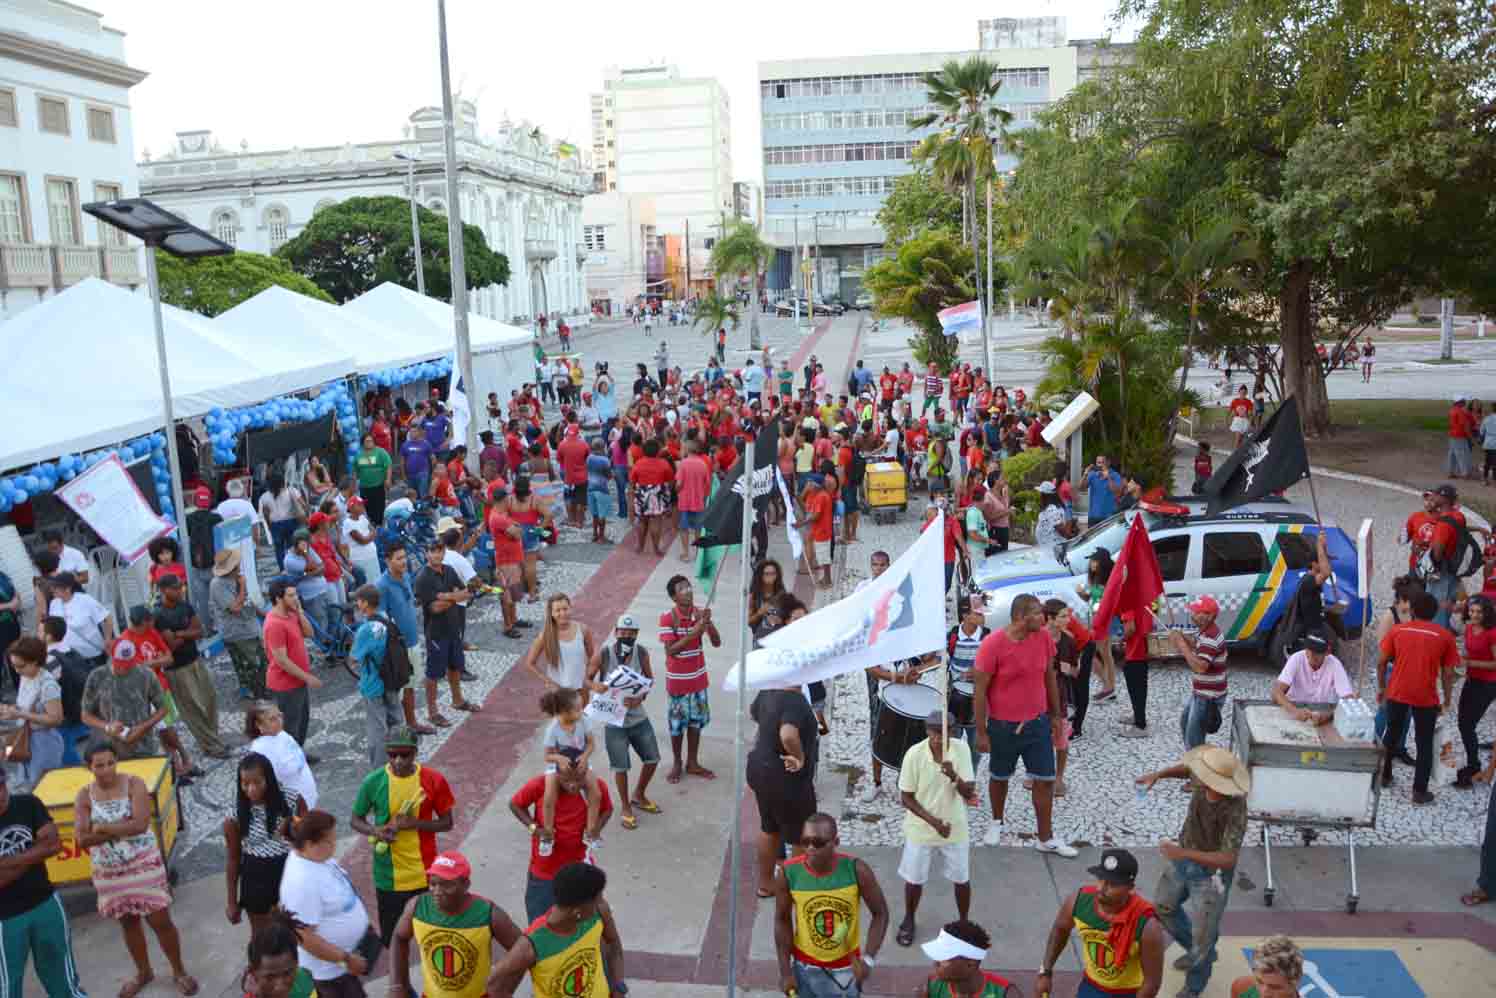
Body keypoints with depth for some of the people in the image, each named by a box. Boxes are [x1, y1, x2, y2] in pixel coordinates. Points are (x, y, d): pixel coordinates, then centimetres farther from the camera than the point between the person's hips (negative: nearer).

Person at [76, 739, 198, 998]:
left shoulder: (134, 784, -14)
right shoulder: (84, 795, -6)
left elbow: (140, 823, -25)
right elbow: (82, 840, -14)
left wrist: (102, 828, -18)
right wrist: (123, 828, -22)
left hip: (144, 865, -3)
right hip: (109, 872, 3)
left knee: (160, 921, 2)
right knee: (128, 923, 19)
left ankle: (179, 972, 22)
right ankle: (143, 972, 39)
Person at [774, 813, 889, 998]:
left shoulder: (857, 870, -24)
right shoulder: (788, 873, -21)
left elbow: (881, 913, -12)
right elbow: (782, 921, -7)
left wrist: (868, 959, -21)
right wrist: (785, 970, -5)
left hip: (846, 964, 0)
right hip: (805, 964, 1)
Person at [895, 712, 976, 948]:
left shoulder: (961, 749, -16)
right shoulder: (914, 754, -21)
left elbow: (969, 793, -16)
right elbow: (906, 798, -12)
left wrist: (954, 776, -35)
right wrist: (933, 820, -21)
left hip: (955, 828, 1)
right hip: (920, 829, -1)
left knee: (961, 879, 15)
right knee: (914, 879, 14)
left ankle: (964, 921, 40)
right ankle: (908, 921, 40)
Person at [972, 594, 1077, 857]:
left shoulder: (1044, 636, -8)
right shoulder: (993, 644, -21)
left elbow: (1049, 676, 7)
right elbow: (980, 690, -14)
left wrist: (1056, 714, 11)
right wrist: (981, 731, -11)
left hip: (1038, 722, 3)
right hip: (1003, 725, -3)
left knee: (1045, 779, 6)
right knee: (999, 777, 16)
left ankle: (1045, 838, 21)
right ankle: (996, 822, 40)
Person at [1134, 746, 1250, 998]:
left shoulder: (1235, 810, -37)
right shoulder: (1202, 781, -20)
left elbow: (1228, 859, -38)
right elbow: (1187, 769, 6)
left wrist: (1184, 853, -44)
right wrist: (1158, 775, -8)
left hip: (1213, 872, -7)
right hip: (1185, 858, 7)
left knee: (1204, 933, 7)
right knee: (1163, 906, 24)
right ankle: (1197, 951, 48)